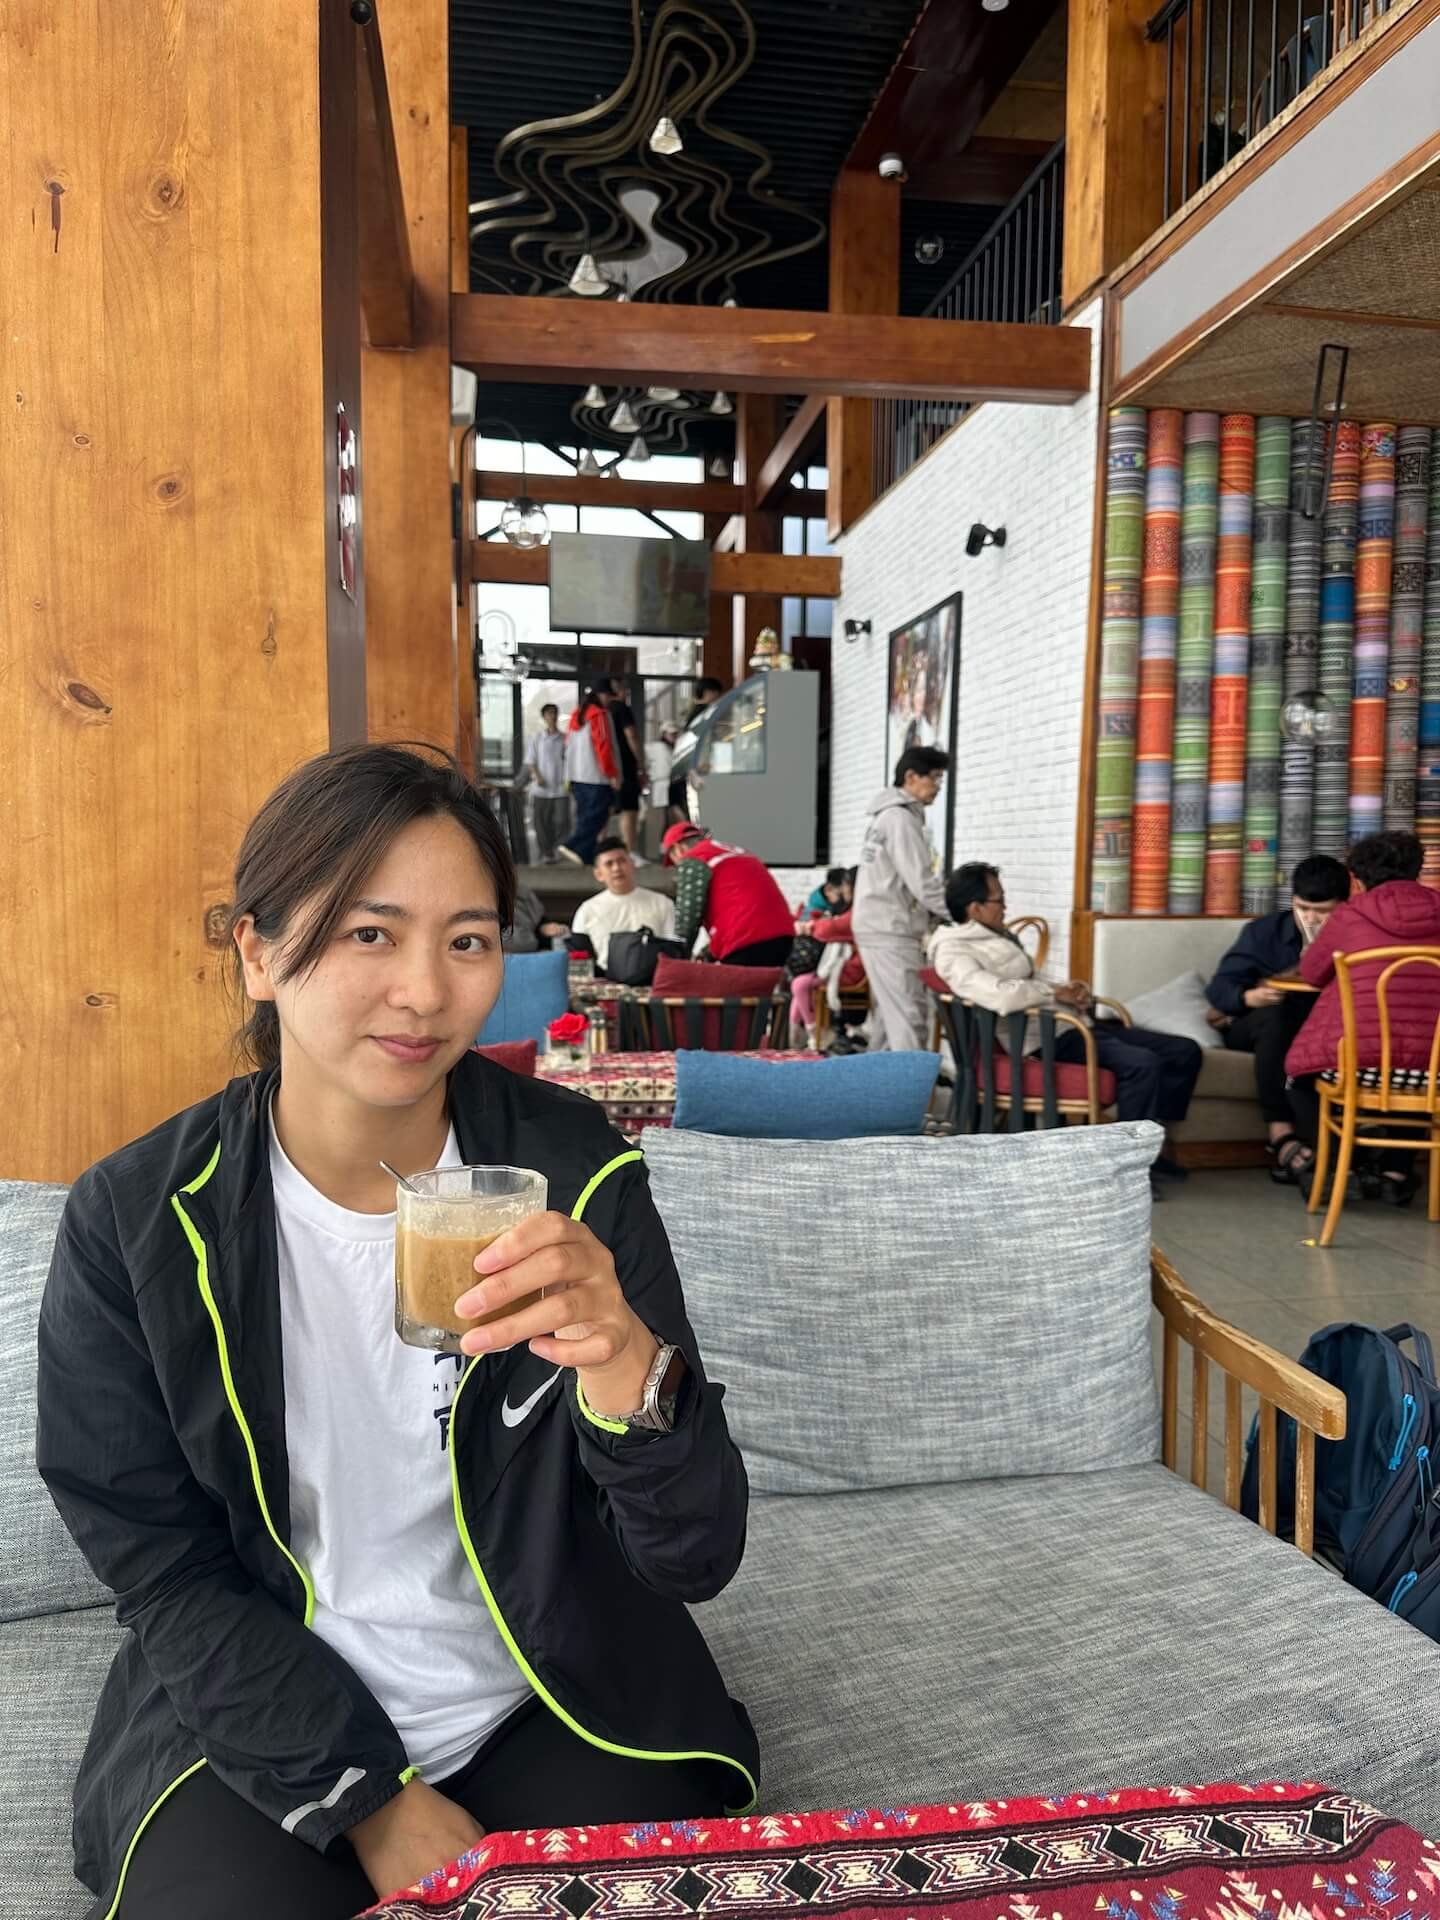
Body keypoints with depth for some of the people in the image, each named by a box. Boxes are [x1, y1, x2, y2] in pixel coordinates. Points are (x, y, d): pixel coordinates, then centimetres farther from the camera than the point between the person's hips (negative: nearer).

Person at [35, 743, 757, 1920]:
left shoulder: (574, 1171, -15)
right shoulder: (136, 1222, -13)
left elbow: (698, 1560, -15)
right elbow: (165, 1572, -4)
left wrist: (625, 1364, -35)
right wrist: (369, 1799, -9)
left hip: (560, 1706, 1)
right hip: (260, 1720, 0)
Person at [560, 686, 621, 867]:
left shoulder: (577, 714, 17)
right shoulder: (600, 714, -9)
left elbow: (568, 743, 20)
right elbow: (603, 745, -15)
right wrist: (612, 774, -12)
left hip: (576, 775, 9)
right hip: (596, 776, -9)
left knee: (586, 815, 10)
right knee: (597, 815, -7)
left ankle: (587, 855, 8)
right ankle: (575, 846, -16)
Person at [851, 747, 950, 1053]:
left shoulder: (889, 816, 19)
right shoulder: (901, 818, -12)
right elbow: (921, 882, -17)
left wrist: (933, 916, 11)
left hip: (882, 928, 10)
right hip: (891, 931, -10)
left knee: (888, 1015, 13)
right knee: (909, 1017, -14)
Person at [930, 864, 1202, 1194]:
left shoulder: (999, 936, 21)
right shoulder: (953, 952, -12)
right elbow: (1002, 996, -29)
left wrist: (1070, 991, 5)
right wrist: (1056, 994, -12)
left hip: (1067, 1023, 10)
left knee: (1185, 1051, 5)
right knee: (1143, 1064, -29)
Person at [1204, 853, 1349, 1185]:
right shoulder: (1264, 931, 0)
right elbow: (1218, 987, -9)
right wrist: (1248, 997, -31)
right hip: (1253, 1027, 0)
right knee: (1275, 1011, -36)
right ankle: (1281, 1134, -45)